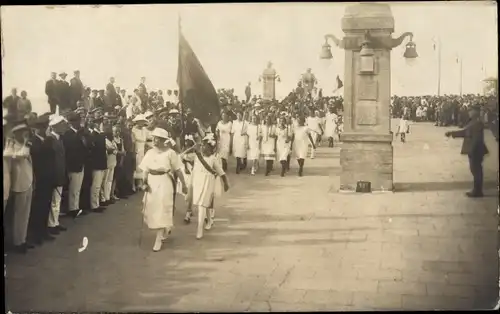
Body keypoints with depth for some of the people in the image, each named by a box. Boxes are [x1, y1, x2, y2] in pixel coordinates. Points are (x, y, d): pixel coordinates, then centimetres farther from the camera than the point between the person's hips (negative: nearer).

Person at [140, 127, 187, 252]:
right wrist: (144, 183, -10)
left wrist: (184, 184, 0)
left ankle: (158, 240, 4)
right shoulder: (150, 152, 3)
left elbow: (177, 170, -5)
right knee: (152, 209, 13)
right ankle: (166, 228, 40)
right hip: (152, 182, 5)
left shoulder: (170, 153, -9)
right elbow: (145, 170, 5)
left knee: (161, 210, -3)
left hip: (164, 182, -5)